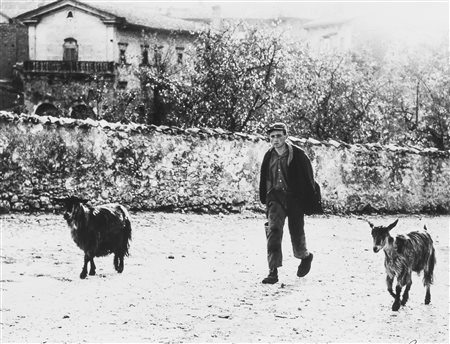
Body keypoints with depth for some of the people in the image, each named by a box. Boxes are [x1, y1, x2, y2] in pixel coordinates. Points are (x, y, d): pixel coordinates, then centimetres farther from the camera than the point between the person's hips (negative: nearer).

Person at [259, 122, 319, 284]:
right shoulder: (269, 156, 5)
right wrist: (265, 198, 17)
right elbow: (264, 180, 17)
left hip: (295, 198, -3)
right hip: (275, 198, 3)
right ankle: (273, 271, -15)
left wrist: (310, 202, -4)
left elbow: (308, 179, -4)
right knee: (273, 230, -14)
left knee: (297, 233, 5)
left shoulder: (298, 155, -8)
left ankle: (305, 256, 40)